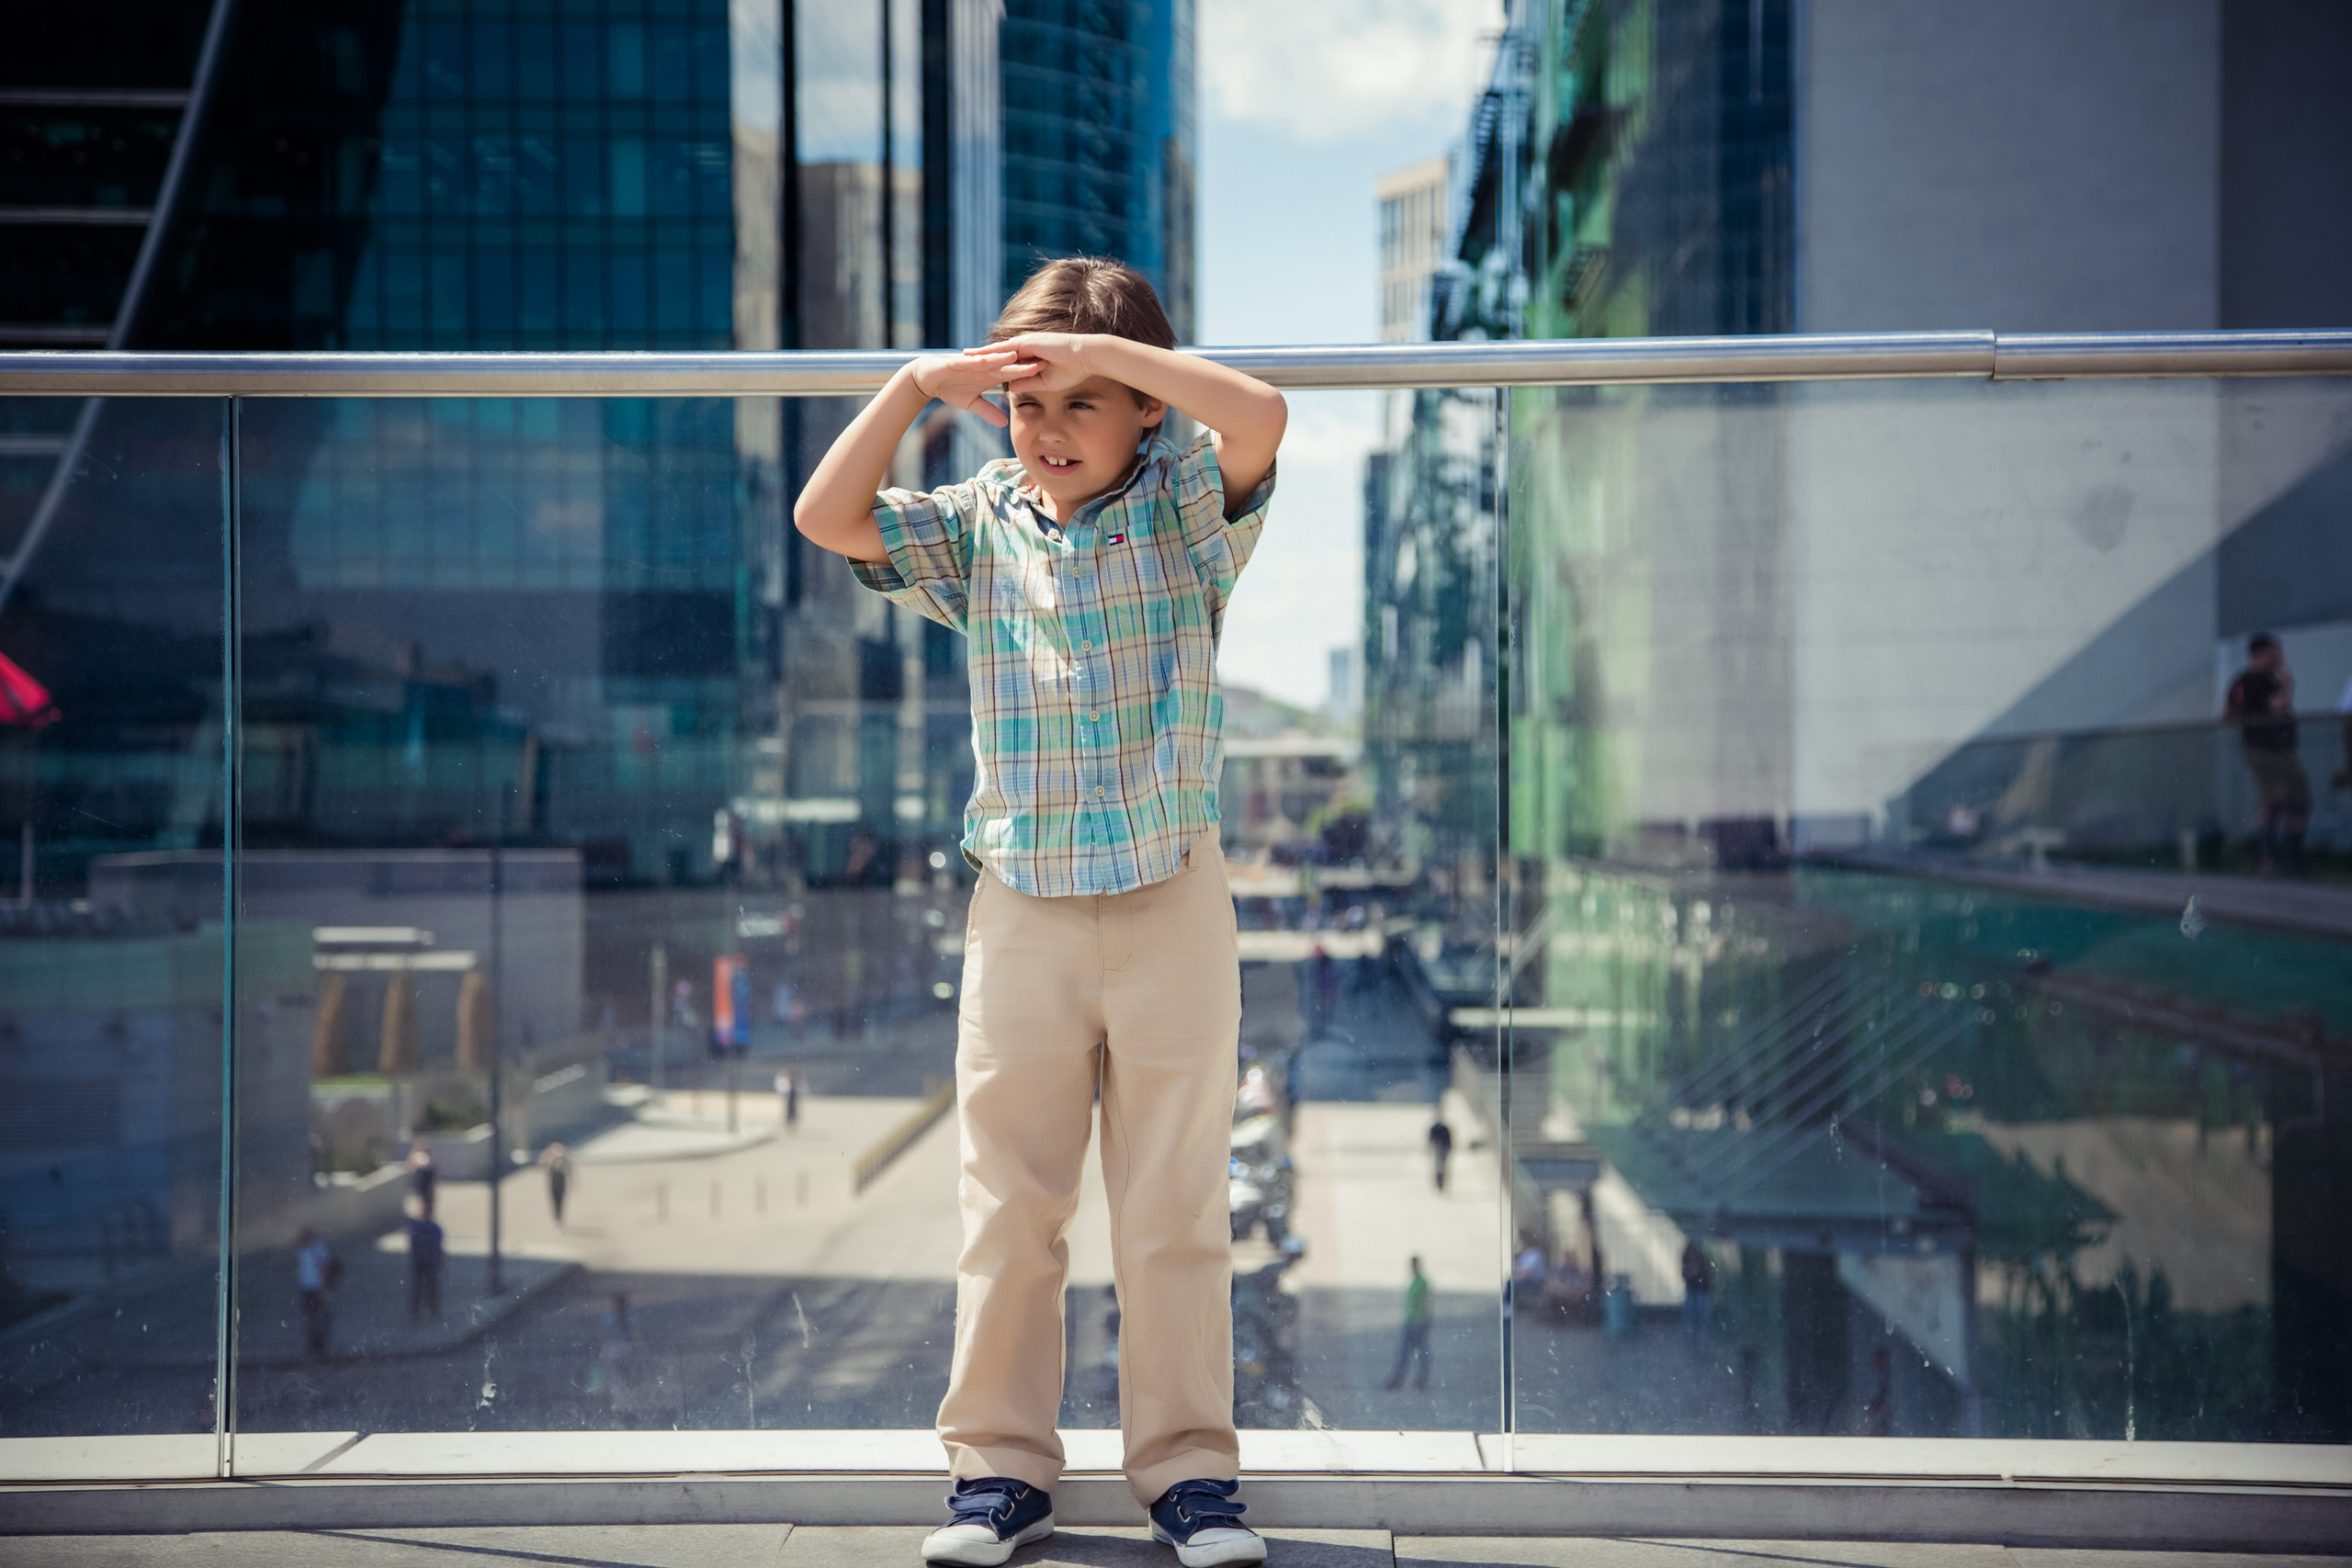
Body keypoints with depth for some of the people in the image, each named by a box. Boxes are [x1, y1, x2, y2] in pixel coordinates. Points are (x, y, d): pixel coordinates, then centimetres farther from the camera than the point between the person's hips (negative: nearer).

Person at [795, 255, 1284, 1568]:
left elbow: (1261, 415, -19)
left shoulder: (1184, 510, -1)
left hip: (1173, 901, -2)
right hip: (1023, 906, 2)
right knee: (1010, 1205, 6)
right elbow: (827, 518, -2)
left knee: (1177, 1208, 6)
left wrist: (1109, 348, -18)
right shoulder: (979, 527, 6)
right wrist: (916, 385, -5)